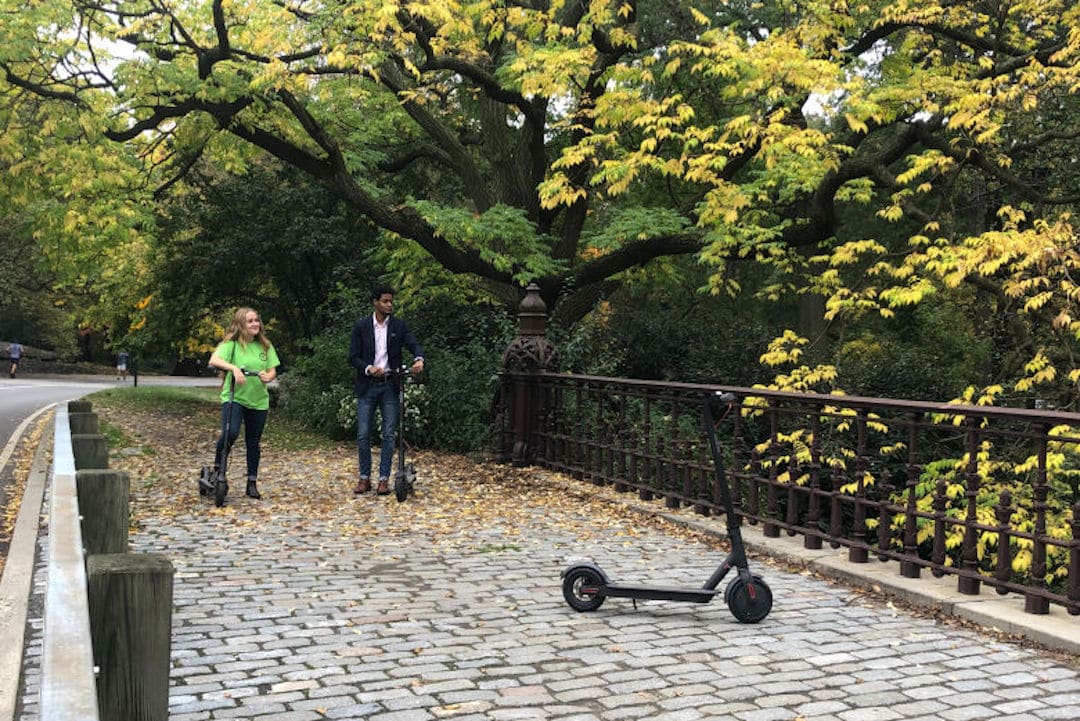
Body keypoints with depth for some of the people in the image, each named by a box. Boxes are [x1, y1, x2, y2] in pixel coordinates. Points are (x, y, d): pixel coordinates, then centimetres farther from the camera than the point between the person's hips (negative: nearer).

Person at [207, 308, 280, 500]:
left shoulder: (265, 346, 7)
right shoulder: (232, 344, -7)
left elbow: (273, 370, 4)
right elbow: (214, 360, -22)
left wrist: (267, 377, -20)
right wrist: (233, 367, -38)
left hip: (258, 401, 4)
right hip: (234, 397, -4)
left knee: (253, 442, 10)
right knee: (231, 433, -24)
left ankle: (252, 482, 21)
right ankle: (218, 467, 1)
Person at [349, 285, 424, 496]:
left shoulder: (399, 326, 4)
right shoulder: (361, 326, 1)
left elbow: (413, 344, -8)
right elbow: (353, 357, -1)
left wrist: (419, 359, -31)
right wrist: (369, 368, -20)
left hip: (390, 385, 1)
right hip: (367, 385, 0)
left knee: (389, 434, 1)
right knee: (363, 435, 1)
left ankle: (384, 479, 8)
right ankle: (364, 478, 13)